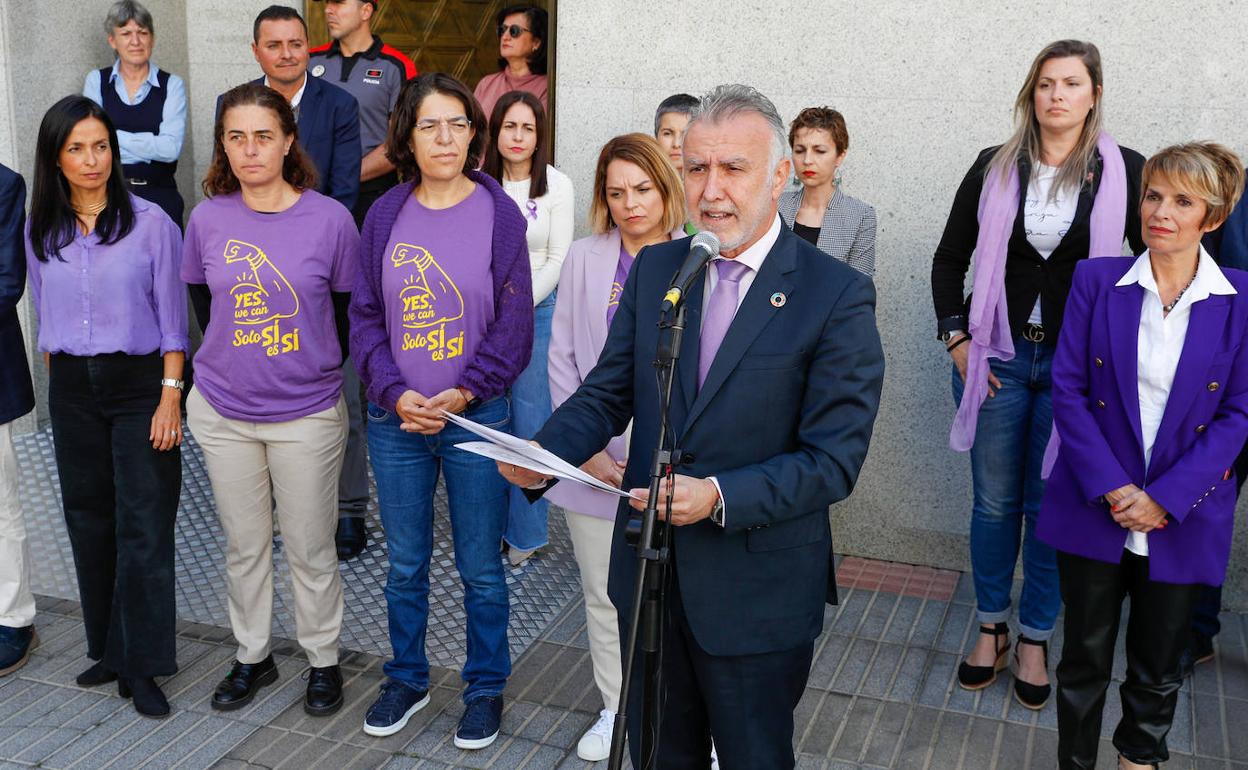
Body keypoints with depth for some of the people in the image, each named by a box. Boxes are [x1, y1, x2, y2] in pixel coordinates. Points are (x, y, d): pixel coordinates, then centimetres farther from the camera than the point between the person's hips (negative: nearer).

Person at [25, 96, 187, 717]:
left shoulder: (150, 223, -6)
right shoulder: (42, 233, 6)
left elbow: (173, 320, -6)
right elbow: (45, 317, 15)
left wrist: (169, 397, -11)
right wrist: (60, 386, 11)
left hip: (140, 383, -4)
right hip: (72, 392, 4)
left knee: (143, 525, -4)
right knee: (90, 520, 11)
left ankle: (142, 665, 5)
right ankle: (109, 647, 24)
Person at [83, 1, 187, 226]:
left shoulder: (172, 85, 3)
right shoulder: (96, 81, 7)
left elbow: (171, 148, -10)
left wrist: (113, 135, -7)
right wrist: (152, 146, -9)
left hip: (159, 194, -1)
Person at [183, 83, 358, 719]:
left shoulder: (329, 219, -10)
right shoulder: (207, 219, -2)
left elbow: (349, 313, 0)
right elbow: (203, 303, 12)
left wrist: (313, 370, 6)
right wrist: (235, 362, 11)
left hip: (307, 414, -3)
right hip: (222, 411, 3)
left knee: (309, 549, 8)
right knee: (243, 545, 16)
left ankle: (323, 660, 28)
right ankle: (252, 656, 34)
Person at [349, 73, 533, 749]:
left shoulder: (499, 214, -3)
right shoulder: (385, 216, 4)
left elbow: (515, 322, -5)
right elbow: (365, 314, 3)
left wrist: (463, 394, -14)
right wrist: (396, 394, -11)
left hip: (476, 416, -2)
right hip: (395, 419, 3)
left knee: (480, 567, 8)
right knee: (405, 563, 15)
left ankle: (486, 687, 27)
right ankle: (407, 678, 35)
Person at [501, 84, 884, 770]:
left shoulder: (838, 296, -14)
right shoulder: (654, 268, 1)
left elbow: (834, 459, -17)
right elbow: (607, 393, 4)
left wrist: (721, 498, -30)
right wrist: (543, 454, -16)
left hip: (758, 596, -4)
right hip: (649, 570, 5)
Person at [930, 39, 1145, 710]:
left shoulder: (1125, 172, -3)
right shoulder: (995, 169, 1)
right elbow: (949, 258, 8)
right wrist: (957, 339, 0)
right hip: (997, 356, 1)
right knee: (994, 501, 10)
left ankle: (1034, 640, 23)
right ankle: (991, 627, 27)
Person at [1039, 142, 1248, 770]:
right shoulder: (1097, 281, -3)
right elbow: (1068, 388, -5)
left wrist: (1164, 499, -14)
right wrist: (1111, 487, -14)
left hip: (1182, 520, 0)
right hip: (1093, 508, 0)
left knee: (1159, 665, 16)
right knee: (1085, 658, 11)